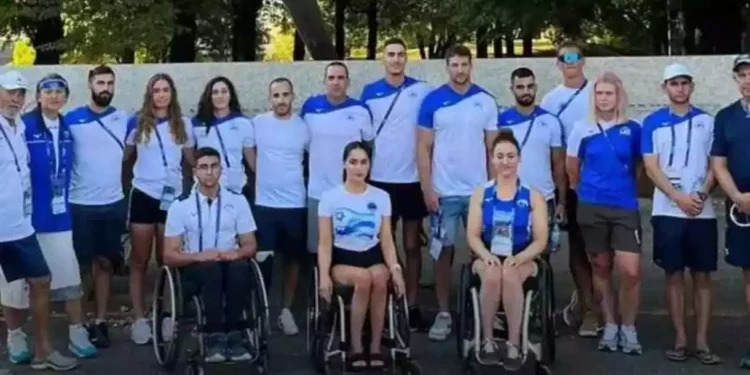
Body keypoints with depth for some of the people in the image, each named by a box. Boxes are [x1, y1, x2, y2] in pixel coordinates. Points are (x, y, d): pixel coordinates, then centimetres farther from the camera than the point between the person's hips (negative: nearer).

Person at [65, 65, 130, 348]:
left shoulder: (124, 120, 5)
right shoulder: (71, 119, -5)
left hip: (114, 204, 3)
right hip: (80, 205, -3)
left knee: (105, 263, 8)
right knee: (83, 264, 4)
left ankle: (100, 321, 17)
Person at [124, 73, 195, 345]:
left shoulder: (183, 124, 7)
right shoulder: (136, 123, 0)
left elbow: (192, 159, 13)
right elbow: (125, 157, 4)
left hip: (173, 197, 2)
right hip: (144, 195, -2)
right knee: (140, 261, 2)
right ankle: (139, 319, 6)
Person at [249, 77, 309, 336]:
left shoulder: (303, 127, -1)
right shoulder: (258, 123, -1)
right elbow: (249, 153, 12)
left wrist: (294, 177, 7)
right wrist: (264, 175, 7)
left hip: (295, 203, 1)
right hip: (264, 202, 0)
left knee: (293, 259, 9)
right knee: (262, 259, -2)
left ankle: (286, 310, 22)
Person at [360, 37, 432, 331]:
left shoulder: (421, 90, -1)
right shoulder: (370, 92, 3)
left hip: (412, 180, -1)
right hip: (379, 180, 1)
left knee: (412, 245, 7)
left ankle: (412, 305, 14)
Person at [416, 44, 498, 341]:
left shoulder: (486, 101, 3)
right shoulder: (433, 101, -2)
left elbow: (493, 146, 7)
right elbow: (423, 148, -2)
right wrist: (427, 189, -8)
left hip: (480, 190, 1)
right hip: (444, 192, -1)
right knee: (443, 252, 5)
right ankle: (443, 313, 13)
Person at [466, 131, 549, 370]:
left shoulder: (533, 196, 5)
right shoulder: (481, 194, 9)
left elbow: (540, 240, -1)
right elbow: (472, 236, 3)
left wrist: (518, 258, -18)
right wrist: (486, 255, -18)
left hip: (522, 260, -1)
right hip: (487, 258, 1)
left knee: (509, 275, -36)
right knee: (492, 275, -35)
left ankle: (514, 345, -29)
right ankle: (488, 340, -21)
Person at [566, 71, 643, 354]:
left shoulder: (633, 130, -1)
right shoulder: (582, 129, 1)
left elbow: (640, 165, 12)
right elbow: (572, 168, 12)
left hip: (625, 207, -1)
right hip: (592, 207, 1)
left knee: (631, 271, -9)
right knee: (601, 268, 10)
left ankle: (628, 328, 9)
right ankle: (610, 326, 23)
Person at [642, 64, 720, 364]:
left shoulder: (707, 121, 7)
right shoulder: (653, 122, 4)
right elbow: (651, 168, -2)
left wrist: (702, 195, -12)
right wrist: (679, 198, -13)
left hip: (702, 211, 1)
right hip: (668, 211, -1)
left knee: (702, 275, 3)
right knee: (674, 275, 3)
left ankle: (702, 341, 8)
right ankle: (680, 339, 11)